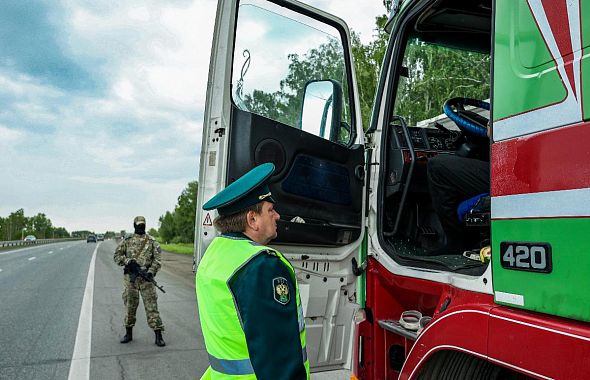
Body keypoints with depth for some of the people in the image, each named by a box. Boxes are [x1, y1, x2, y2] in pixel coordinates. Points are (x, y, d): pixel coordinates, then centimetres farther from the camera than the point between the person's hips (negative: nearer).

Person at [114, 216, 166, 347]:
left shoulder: (152, 241, 3)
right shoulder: (127, 241, 8)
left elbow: (157, 259, -2)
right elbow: (117, 256, 7)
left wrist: (151, 272, -16)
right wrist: (128, 261, -12)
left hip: (146, 277, -2)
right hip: (130, 277, 2)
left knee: (151, 305, -3)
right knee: (130, 305, 10)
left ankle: (158, 335, 0)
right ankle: (129, 333, 26)